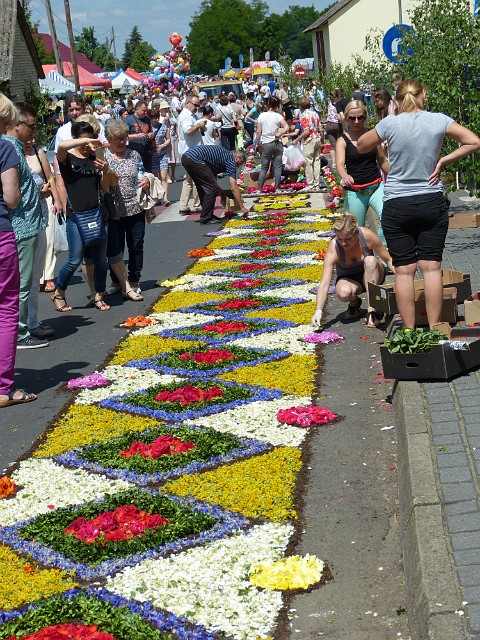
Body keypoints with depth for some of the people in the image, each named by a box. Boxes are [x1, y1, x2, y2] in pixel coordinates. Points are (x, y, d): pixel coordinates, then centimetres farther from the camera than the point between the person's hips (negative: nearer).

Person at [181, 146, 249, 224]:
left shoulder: (224, 154, 26)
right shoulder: (230, 160, 1)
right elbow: (234, 188, -2)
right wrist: (242, 207, 3)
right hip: (194, 159, -10)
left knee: (203, 189, 20)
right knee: (212, 188, -1)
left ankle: (208, 215, 25)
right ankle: (206, 218, 3)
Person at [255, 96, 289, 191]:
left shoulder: (262, 116, -2)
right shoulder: (278, 116, -6)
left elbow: (258, 132, -1)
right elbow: (286, 128, -17)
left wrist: (258, 144, 7)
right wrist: (279, 134, -10)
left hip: (266, 144, 1)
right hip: (277, 144, -1)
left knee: (264, 168, 7)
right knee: (277, 167, 6)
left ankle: (259, 189, 2)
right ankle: (277, 188, 6)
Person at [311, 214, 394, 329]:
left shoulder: (367, 235, -26)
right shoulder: (334, 248, -29)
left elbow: (389, 260, -13)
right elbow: (324, 284, -33)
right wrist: (319, 311, -44)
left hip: (371, 276, 1)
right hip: (348, 279, -1)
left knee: (370, 260, -32)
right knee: (344, 292, -36)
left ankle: (372, 310, -25)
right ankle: (354, 303, 3)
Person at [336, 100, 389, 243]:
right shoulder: (343, 140, -3)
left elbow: (382, 161, 16)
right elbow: (340, 164, -20)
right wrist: (344, 176, -42)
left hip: (376, 186, 1)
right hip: (355, 192, -1)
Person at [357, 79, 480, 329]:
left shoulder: (390, 124, -8)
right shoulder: (438, 121, -4)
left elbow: (361, 146, 6)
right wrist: (443, 161, 1)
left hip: (397, 206, -1)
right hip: (432, 203, 1)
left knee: (404, 270, 3)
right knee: (431, 267, 5)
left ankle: (409, 331, 7)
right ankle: (434, 328, 8)